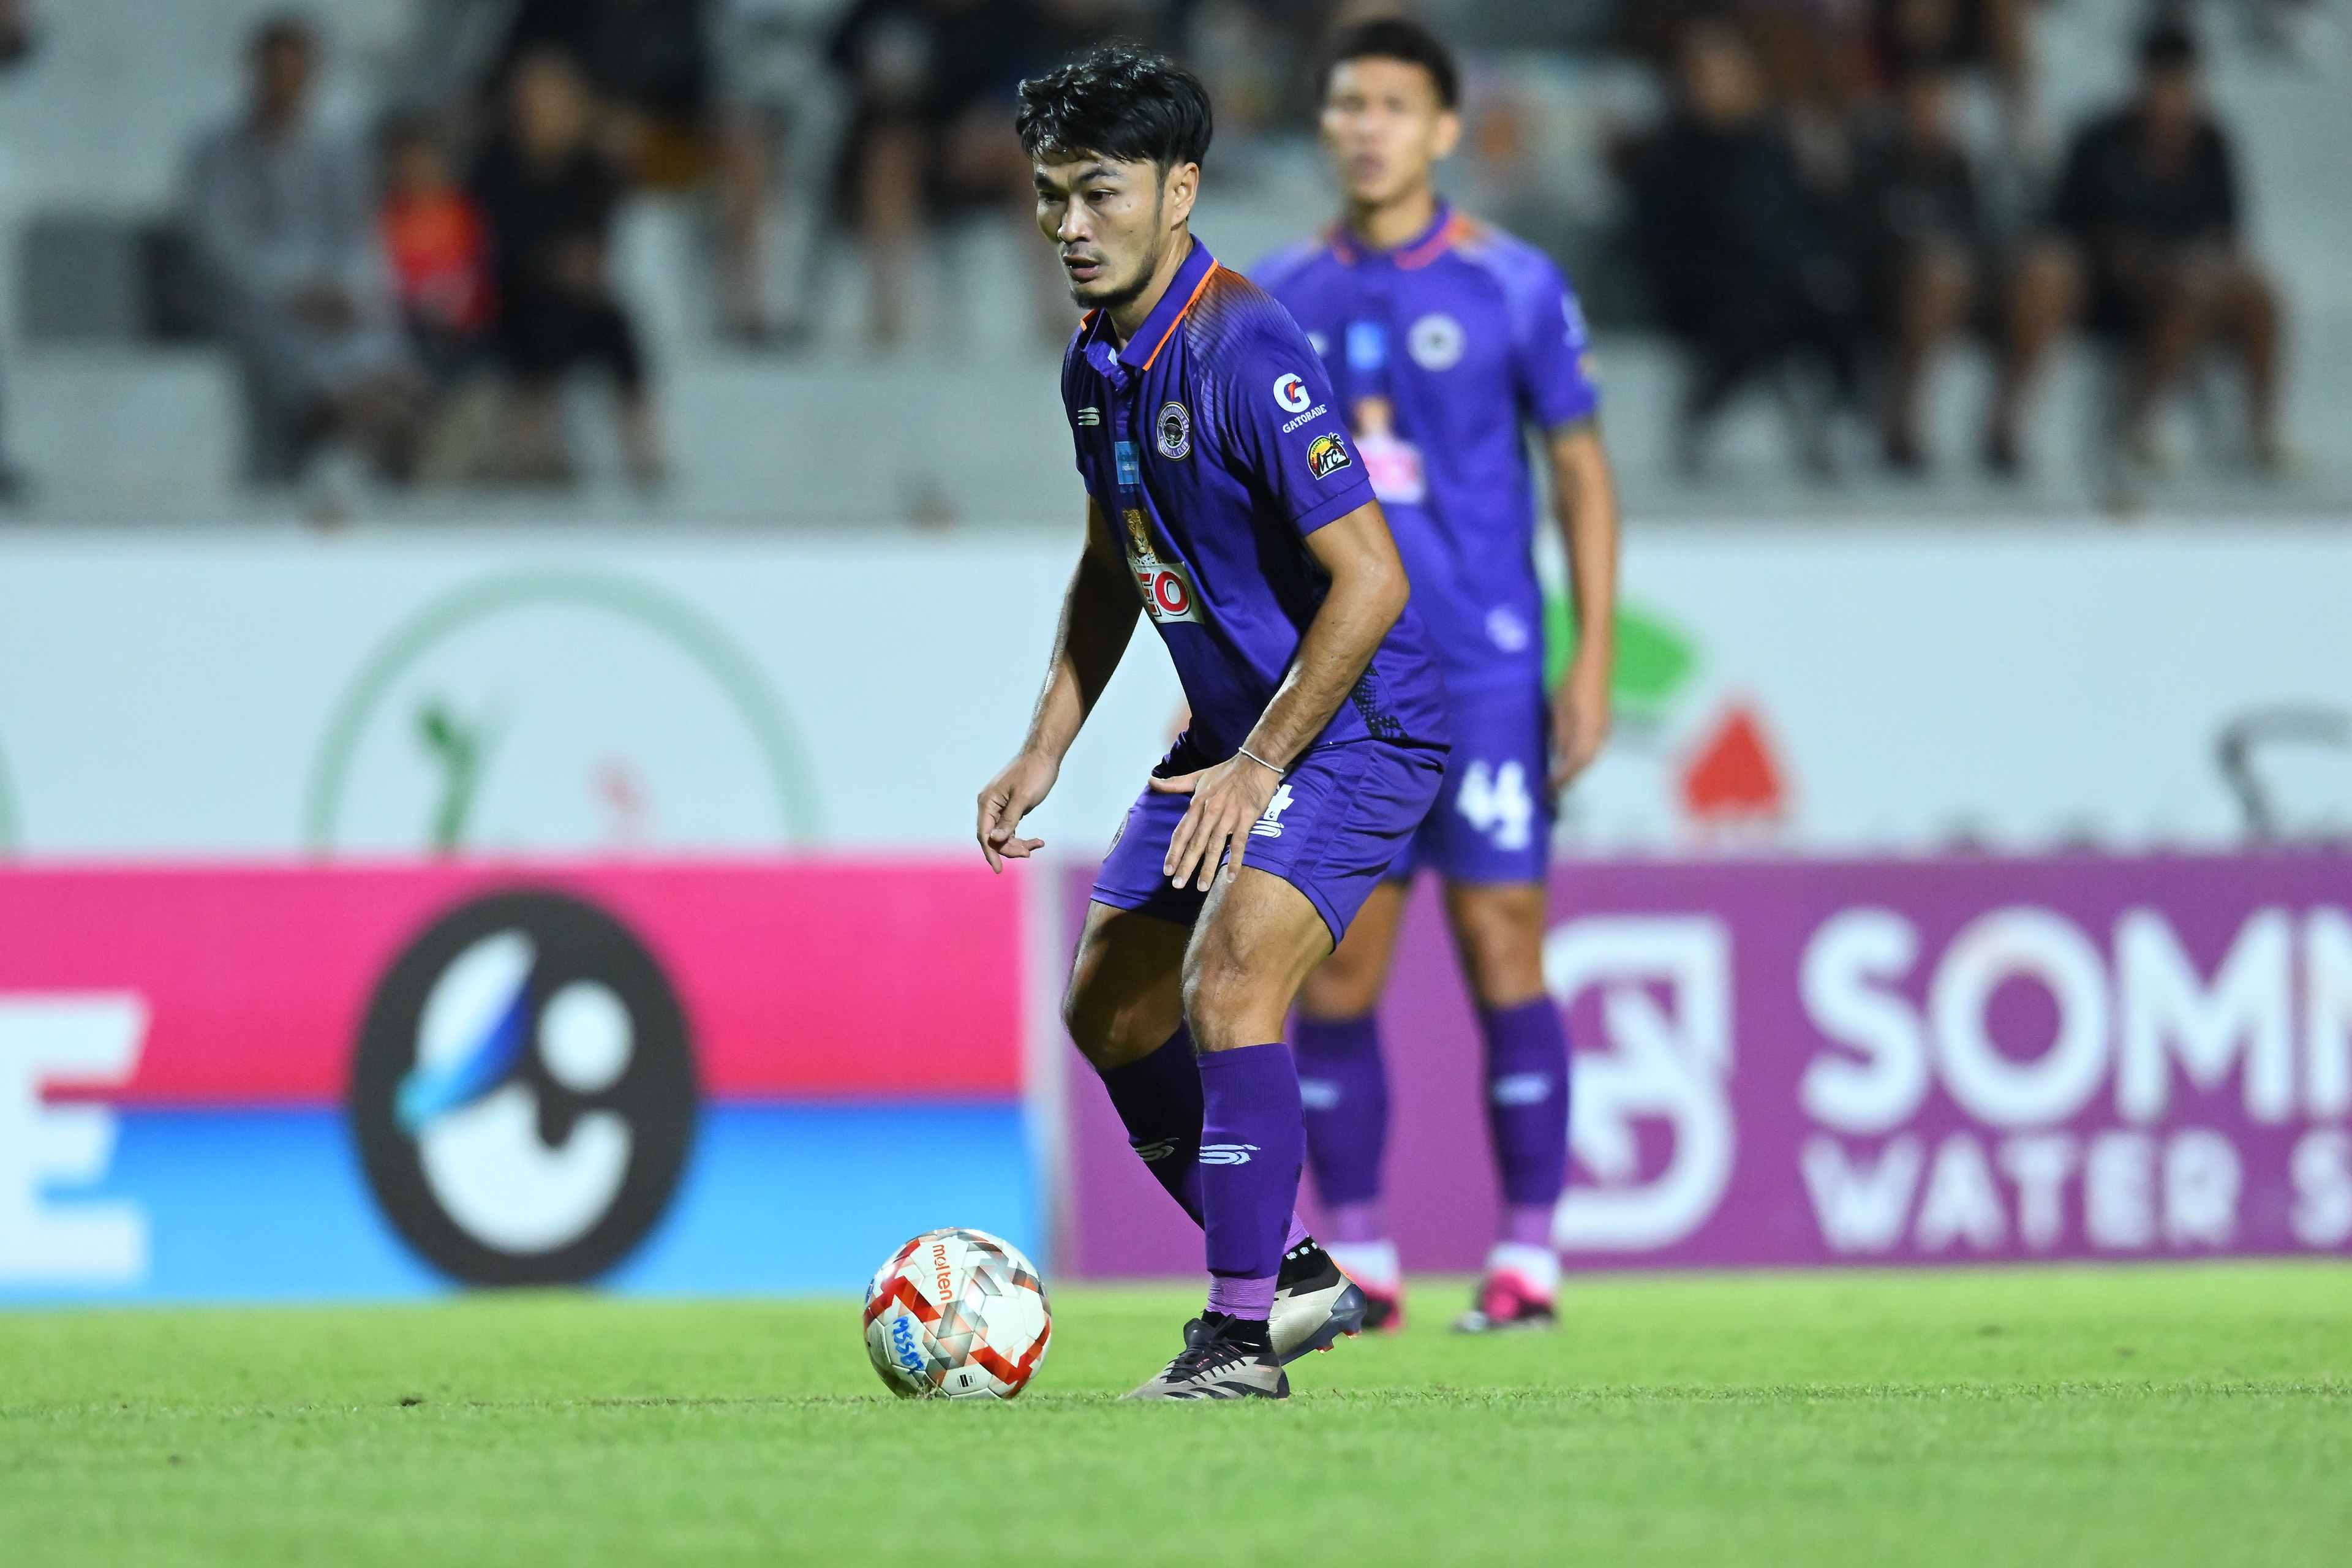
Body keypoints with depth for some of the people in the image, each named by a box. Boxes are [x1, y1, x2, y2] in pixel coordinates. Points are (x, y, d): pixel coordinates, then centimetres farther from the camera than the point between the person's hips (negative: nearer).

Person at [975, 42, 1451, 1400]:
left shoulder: (1248, 355, -24)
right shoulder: (1097, 366, 4)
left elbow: (1371, 580, -27)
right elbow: (1113, 572, 20)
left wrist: (1259, 765, -27)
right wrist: (1045, 754, 12)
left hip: (1354, 728, -10)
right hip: (1234, 733, 10)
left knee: (1226, 987, -24)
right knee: (1108, 1007, 12)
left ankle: (1242, 1338, -18)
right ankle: (1296, 1275, 24)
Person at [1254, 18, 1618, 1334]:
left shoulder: (1513, 286, 0)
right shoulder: (1281, 299, 9)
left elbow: (1582, 473, 2)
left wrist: (1593, 665, -5)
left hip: (1483, 678, -3)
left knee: (1503, 954, -5)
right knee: (1333, 975, 1)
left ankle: (1528, 1258, 1)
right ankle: (1358, 1261, 8)